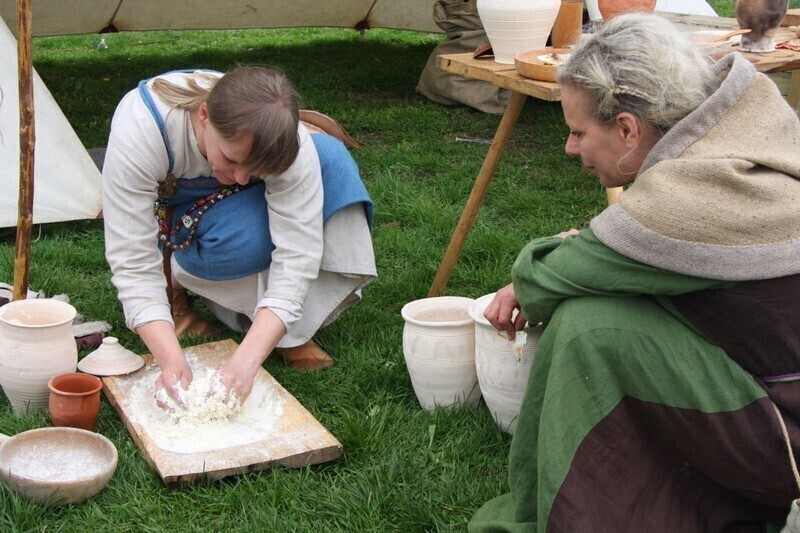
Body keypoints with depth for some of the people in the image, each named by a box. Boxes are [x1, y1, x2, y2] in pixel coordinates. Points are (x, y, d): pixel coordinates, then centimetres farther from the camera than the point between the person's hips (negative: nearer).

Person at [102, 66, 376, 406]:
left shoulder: (283, 140, -34)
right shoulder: (140, 130, -39)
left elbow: (296, 254, -36)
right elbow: (132, 262, -38)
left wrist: (246, 360, -47)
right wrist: (170, 359, -49)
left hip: (233, 205, 3)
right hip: (163, 209, -3)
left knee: (330, 157, -28)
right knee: (246, 240, -38)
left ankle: (294, 330, -19)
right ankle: (177, 283, -5)